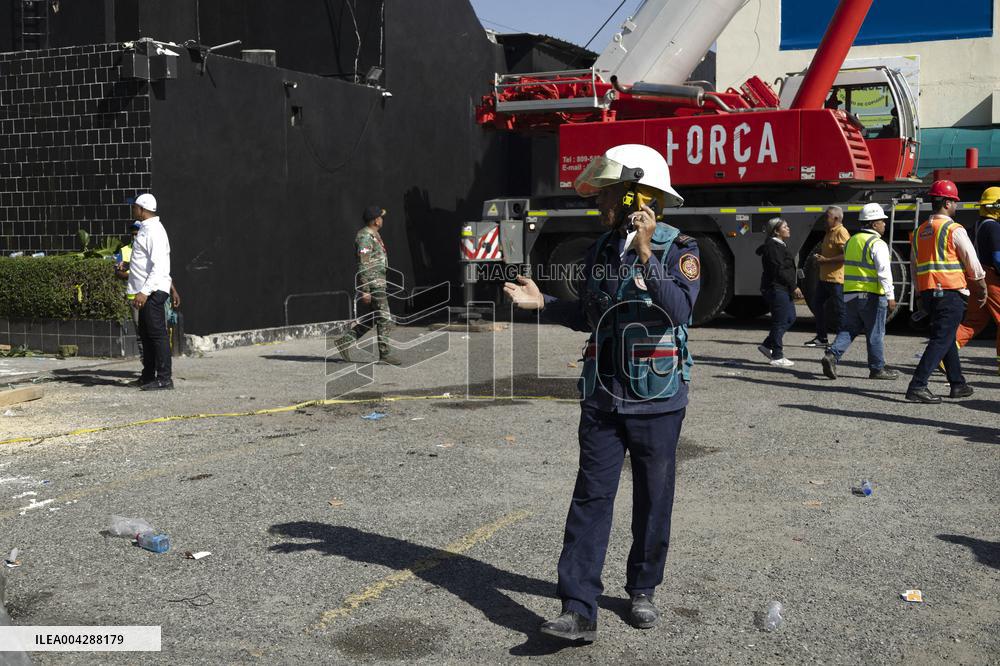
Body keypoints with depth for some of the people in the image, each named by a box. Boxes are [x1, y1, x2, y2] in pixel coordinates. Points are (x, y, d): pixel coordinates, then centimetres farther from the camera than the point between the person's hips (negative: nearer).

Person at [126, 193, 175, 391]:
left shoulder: (154, 231, -15)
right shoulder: (145, 229, 18)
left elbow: (159, 266, -23)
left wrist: (144, 291, -27)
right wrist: (129, 266, 24)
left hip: (154, 291, -11)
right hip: (145, 290, 11)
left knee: (157, 333, -8)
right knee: (145, 333, 16)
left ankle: (164, 378, -5)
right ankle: (148, 376, 25)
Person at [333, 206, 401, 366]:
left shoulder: (373, 235, 16)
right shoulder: (365, 237, -16)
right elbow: (363, 266, -20)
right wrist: (365, 291, -22)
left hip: (378, 282, 10)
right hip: (372, 282, -10)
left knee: (372, 318, 13)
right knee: (384, 318, -6)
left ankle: (345, 341, 13)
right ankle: (384, 353, -1)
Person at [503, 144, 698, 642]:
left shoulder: (678, 249, -9)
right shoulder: (601, 250, 8)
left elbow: (679, 309, -26)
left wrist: (646, 254, -31)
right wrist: (543, 303, 8)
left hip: (658, 401, -4)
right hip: (602, 398, 4)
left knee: (653, 501, 10)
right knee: (591, 499, -2)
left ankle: (642, 591, 29)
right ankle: (578, 610, -1)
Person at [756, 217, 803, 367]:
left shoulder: (779, 245, 18)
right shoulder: (772, 247, -16)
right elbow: (779, 270, -21)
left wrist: (793, 287, 21)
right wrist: (794, 287, -18)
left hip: (783, 289, 11)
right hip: (776, 288, -11)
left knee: (790, 318, 14)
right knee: (780, 321, -6)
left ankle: (767, 345, 20)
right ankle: (777, 357, 1)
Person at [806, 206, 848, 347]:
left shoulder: (841, 233, -14)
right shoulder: (829, 232, 18)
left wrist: (826, 260, -21)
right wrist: (819, 256, 12)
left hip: (836, 278, -11)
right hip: (825, 277, 11)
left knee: (839, 309, -3)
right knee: (816, 304, 13)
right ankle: (821, 338, 21)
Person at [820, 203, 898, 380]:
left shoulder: (852, 241, 14)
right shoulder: (877, 244, -12)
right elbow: (884, 271, -20)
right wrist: (890, 296, -22)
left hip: (850, 294, 7)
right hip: (871, 295, -7)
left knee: (849, 329, 10)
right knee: (875, 333, 4)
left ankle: (832, 355, -10)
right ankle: (877, 369, 12)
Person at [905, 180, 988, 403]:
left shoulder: (919, 231, 12)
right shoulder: (954, 230, -9)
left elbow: (914, 267, 16)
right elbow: (972, 263, -5)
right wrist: (982, 287, 9)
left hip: (927, 293, 8)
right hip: (950, 293, -7)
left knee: (947, 338, 19)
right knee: (941, 340, -8)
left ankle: (958, 385, 27)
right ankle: (917, 386, -18)